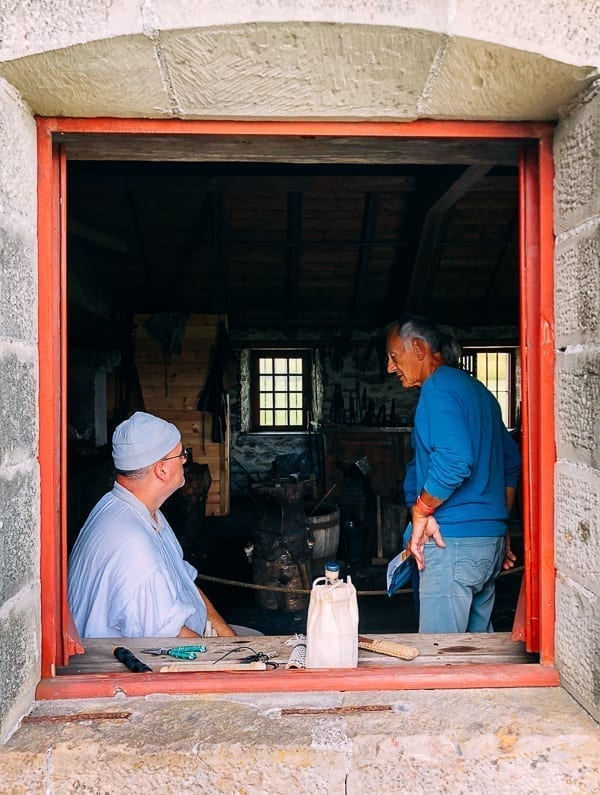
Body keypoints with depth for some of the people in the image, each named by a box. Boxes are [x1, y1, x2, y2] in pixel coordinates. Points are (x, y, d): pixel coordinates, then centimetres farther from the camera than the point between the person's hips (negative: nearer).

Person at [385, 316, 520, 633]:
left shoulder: (438, 388, -11)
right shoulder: (477, 389, 18)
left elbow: (453, 461, -26)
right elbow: (511, 462, 23)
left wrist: (420, 512, -13)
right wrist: (499, 525, 26)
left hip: (453, 540, -10)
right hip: (492, 538, 10)